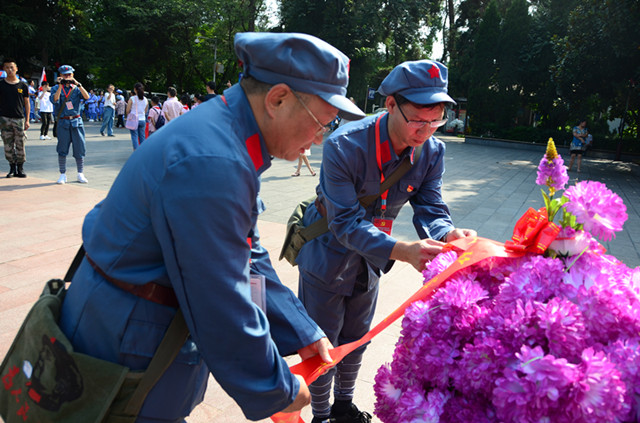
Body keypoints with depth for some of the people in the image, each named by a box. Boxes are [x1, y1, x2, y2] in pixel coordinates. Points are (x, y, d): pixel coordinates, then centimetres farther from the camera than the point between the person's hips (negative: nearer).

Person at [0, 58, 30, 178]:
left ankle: (20, 168, 10)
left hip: (19, 119, 0)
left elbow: (27, 104, 9)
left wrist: (27, 120, 3)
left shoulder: (23, 85, 6)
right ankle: (12, 167, 12)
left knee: (20, 145, 0)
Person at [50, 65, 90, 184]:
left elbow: (87, 97, -11)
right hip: (63, 122, -1)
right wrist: (60, 85, -20)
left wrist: (78, 84, -21)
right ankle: (63, 175, 11)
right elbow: (55, 99, -13)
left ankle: (80, 174, 12)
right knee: (62, 150, 1)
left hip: (76, 121, 1)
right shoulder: (56, 88, 7)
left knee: (79, 149, 1)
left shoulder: (76, 88, 8)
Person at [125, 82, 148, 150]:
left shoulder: (132, 98, -8)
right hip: (143, 120, 4)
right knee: (142, 137, 9)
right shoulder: (145, 100, 4)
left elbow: (128, 110, -4)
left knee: (134, 137, -1)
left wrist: (129, 116, 15)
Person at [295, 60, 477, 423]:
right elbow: (346, 223, -35)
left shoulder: (432, 152, -15)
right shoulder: (344, 145, -33)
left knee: (356, 338, 21)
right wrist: (402, 251, -49)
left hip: (370, 257, 5)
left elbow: (430, 209, -14)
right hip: (328, 252, -5)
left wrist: (449, 234, -39)